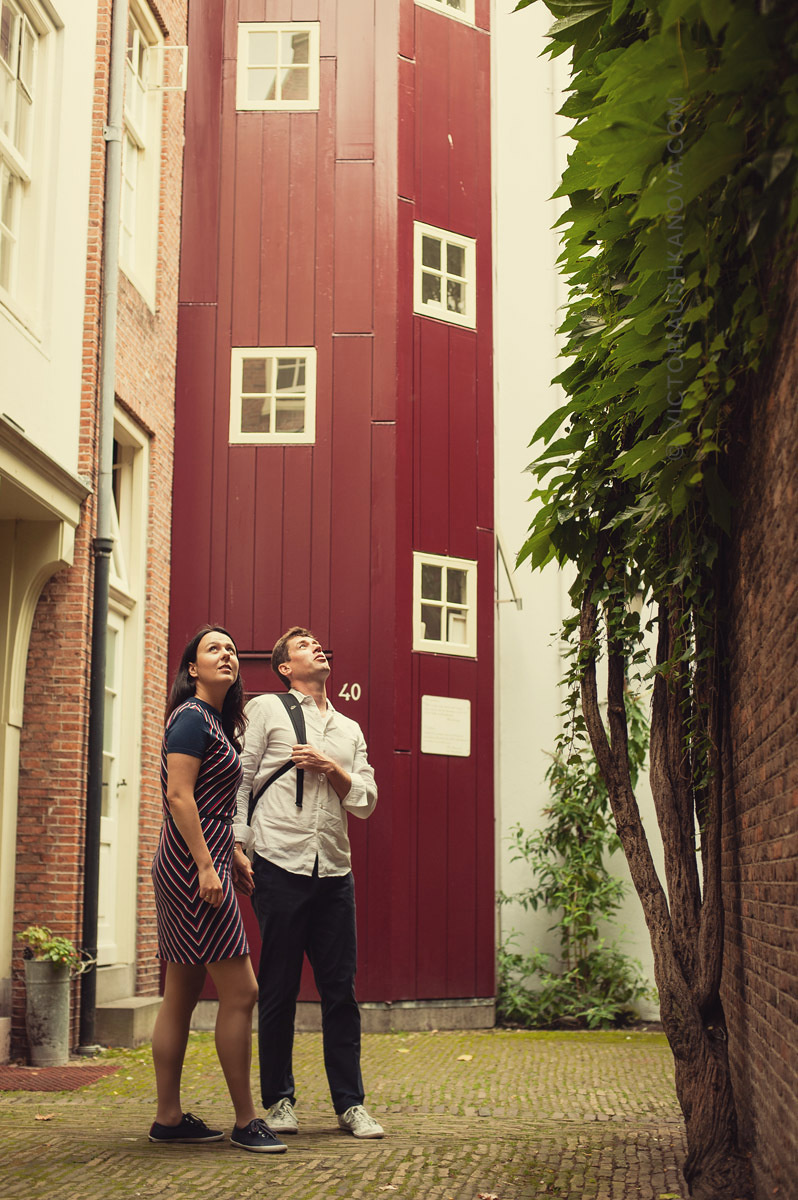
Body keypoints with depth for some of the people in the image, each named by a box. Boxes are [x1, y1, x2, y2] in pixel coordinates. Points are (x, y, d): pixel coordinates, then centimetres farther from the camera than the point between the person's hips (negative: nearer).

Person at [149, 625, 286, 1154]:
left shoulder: (215, 722, 19)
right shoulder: (191, 718, -10)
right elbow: (179, 795, -18)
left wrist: (235, 856, 21)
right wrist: (207, 866, -22)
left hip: (206, 862, 10)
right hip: (193, 866, -10)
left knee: (182, 995, 10)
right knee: (240, 992, -8)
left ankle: (169, 1117, 14)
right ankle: (246, 1121, -1)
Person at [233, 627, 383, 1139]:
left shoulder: (349, 729, 21)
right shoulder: (265, 709, 8)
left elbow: (367, 801, 14)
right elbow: (239, 780, 1)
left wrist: (332, 769, -3)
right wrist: (239, 848, -8)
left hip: (334, 868, 4)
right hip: (280, 864, -4)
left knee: (341, 987, 3)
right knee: (279, 987, 1)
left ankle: (350, 1103, 9)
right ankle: (278, 1100, 12)